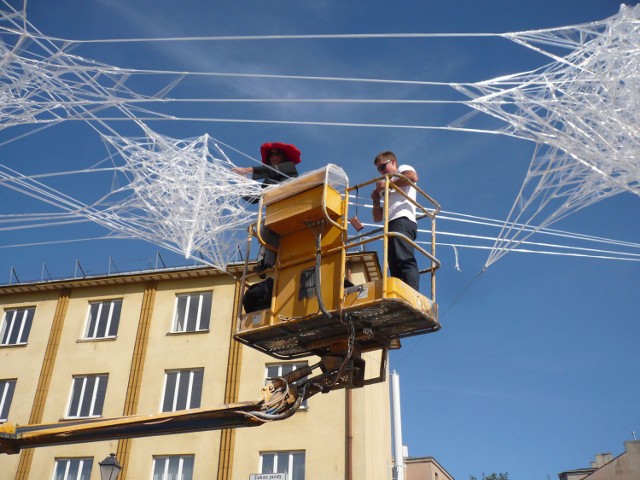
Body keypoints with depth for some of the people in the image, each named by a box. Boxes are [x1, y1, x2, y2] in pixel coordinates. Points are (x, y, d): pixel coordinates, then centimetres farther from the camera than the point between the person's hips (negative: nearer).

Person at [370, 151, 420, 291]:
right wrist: (376, 201, 20)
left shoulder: (403, 169, 19)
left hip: (402, 221, -9)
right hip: (392, 225, 9)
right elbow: (378, 218, 35)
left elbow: (413, 177, -8)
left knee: (404, 260, -26)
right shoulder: (388, 192, 39)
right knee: (395, 267, -5)